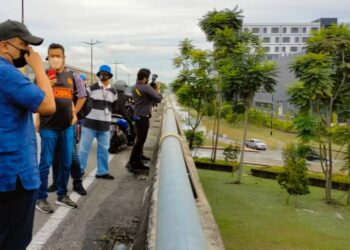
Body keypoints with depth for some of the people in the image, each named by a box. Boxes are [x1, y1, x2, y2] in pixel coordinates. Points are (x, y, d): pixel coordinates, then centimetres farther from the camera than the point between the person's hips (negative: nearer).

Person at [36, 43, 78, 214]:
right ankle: (41, 199, 11)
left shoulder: (70, 76, 11)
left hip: (67, 127, 5)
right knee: (45, 164, 0)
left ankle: (62, 195, 25)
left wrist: (74, 114, 11)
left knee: (66, 164, 12)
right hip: (48, 127, -5)